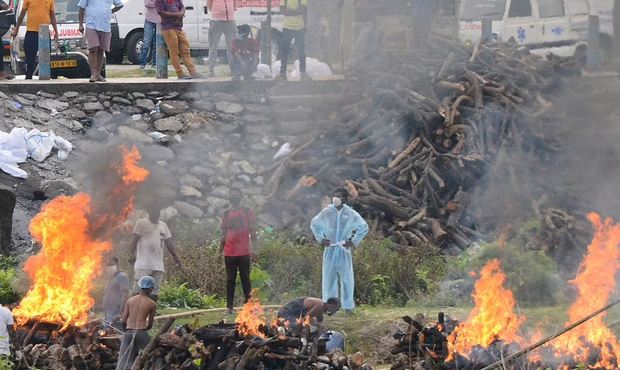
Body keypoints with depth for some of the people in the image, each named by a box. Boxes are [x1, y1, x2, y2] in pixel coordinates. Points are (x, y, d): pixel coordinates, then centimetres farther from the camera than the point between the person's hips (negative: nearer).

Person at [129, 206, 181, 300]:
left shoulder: (163, 225, 19)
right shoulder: (142, 223, 2)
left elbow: (168, 242, 18)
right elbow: (135, 239, -7)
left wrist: (175, 256, 8)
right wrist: (131, 253, -20)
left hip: (158, 266, 6)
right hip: (143, 264, -6)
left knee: (155, 292, 4)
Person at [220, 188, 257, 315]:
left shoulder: (247, 212, 2)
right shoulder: (226, 214, 12)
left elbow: (253, 232, 0)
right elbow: (224, 235, 15)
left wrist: (253, 248, -9)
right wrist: (220, 251, 10)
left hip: (244, 252, -3)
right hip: (229, 252, 3)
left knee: (245, 278, 1)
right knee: (230, 280, 2)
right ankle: (229, 307, 2)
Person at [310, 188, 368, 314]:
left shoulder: (350, 214, -1)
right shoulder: (327, 212, 3)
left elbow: (364, 227, 8)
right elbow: (314, 224, 19)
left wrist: (354, 241, 2)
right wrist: (320, 238, 9)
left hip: (344, 250, -1)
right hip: (330, 250, 1)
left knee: (346, 278, -1)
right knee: (329, 278, 2)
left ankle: (348, 306, 6)